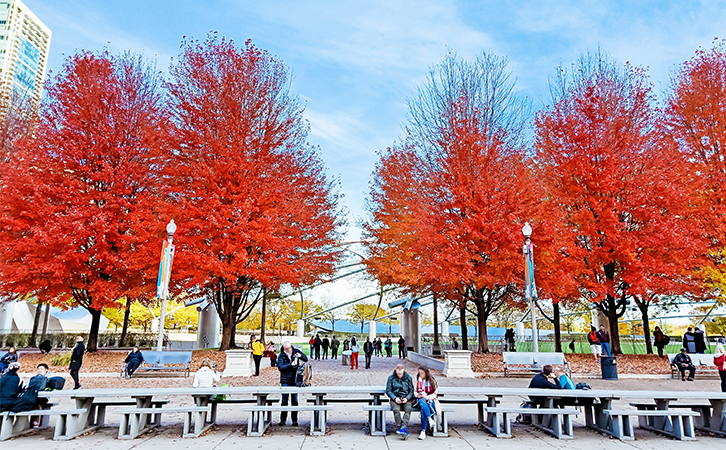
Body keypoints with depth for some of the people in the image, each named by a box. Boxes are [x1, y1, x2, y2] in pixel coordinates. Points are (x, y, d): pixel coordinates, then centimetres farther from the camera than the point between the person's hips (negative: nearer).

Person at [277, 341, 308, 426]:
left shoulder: (296, 351, 1)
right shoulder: (281, 356, -4)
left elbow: (306, 359, 5)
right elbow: (280, 367, -16)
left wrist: (301, 356, -16)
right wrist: (290, 365, -26)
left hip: (295, 380, 1)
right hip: (285, 381, -1)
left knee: (295, 400, 6)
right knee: (284, 400, 3)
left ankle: (294, 420, 14)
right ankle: (283, 419, 15)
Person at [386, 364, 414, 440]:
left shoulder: (408, 378, 8)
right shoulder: (391, 378, 5)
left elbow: (411, 391, 9)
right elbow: (388, 390, 4)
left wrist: (407, 398, -10)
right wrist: (395, 398, -13)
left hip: (406, 399, 1)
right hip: (395, 398, -1)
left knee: (408, 409, -34)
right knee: (396, 410, -33)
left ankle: (403, 428, -42)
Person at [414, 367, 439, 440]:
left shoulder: (432, 381, 7)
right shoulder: (418, 380, 14)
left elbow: (435, 394, 4)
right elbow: (414, 391, 16)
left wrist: (427, 397, -13)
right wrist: (417, 395, -7)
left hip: (430, 400, -2)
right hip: (420, 399, 2)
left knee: (423, 410, -34)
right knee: (422, 403, -37)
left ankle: (423, 431, -34)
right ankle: (430, 419, -48)